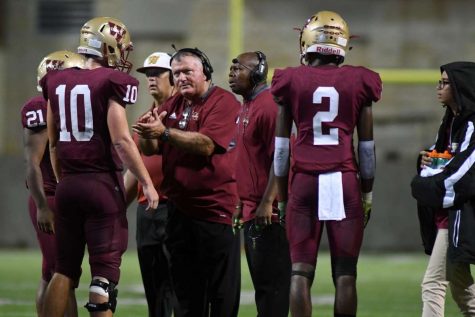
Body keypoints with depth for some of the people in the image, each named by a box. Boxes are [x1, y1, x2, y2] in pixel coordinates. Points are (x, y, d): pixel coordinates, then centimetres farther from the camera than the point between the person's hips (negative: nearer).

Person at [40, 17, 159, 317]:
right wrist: (147, 183, -9)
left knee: (65, 268, 12)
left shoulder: (58, 83, 9)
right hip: (103, 182, -6)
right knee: (105, 270, -1)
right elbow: (121, 140, -15)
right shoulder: (110, 83, -10)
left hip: (68, 183, 6)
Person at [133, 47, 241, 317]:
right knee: (186, 289, 14)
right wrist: (149, 133, -11)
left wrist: (165, 132, -25)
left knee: (223, 292, -2)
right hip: (180, 208, 8)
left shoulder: (224, 102, -10)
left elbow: (207, 145, -23)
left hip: (216, 208, -7)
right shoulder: (173, 105, 13)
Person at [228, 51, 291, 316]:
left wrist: (267, 203, -23)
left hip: (268, 213, -10)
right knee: (261, 282, 12)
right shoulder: (246, 107, 17)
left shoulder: (268, 106, -14)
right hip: (252, 212, 10)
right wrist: (242, 204, 22)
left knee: (271, 282, -8)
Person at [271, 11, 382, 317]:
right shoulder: (358, 82, 3)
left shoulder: (292, 82, 2)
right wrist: (367, 193, 16)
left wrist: (282, 195, 12)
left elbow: (282, 147, 5)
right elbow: (367, 146, 7)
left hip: (304, 180, 0)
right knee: (345, 273, 3)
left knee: (301, 270, 2)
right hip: (345, 181, 0)